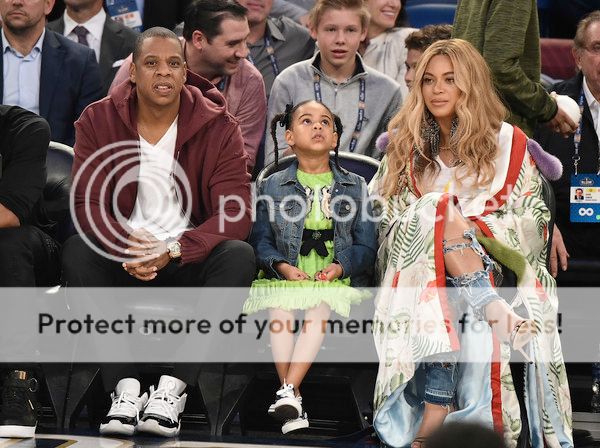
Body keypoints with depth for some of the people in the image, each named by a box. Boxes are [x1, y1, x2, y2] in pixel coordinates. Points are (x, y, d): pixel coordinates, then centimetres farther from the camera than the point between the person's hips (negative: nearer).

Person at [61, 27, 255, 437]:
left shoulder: (218, 126, -5)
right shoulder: (99, 121, -1)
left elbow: (236, 216, -13)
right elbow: (87, 204, -8)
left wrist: (173, 251, -28)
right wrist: (127, 245, -29)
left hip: (189, 262, 0)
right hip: (122, 262, 1)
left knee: (239, 255, -31)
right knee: (77, 251, -30)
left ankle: (174, 387, -33)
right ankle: (125, 388, -36)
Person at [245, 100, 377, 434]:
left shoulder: (355, 186, 16)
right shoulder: (273, 186, 16)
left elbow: (367, 245, 9)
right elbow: (261, 239, 7)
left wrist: (339, 266, -11)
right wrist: (283, 266, -13)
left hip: (335, 279, 0)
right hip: (286, 277, 0)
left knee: (320, 308, -34)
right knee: (280, 307, -33)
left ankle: (288, 392, -40)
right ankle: (292, 402, -36)